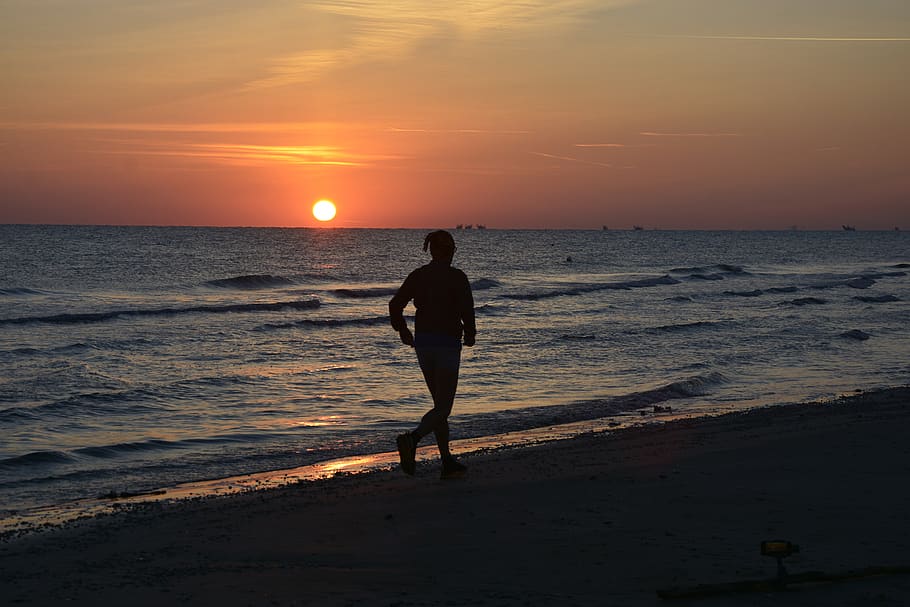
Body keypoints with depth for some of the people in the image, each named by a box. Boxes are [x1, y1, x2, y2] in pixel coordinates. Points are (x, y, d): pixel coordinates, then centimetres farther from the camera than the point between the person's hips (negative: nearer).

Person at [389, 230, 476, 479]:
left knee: (440, 403, 15)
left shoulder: (417, 276, 5)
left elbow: (395, 305, 2)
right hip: (447, 344, -6)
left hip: (422, 343, 6)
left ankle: (448, 462, 16)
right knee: (443, 407, -2)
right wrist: (470, 334, 0)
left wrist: (403, 332, 17)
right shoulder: (456, 277, -10)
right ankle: (412, 438, -29)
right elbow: (466, 309, -18)